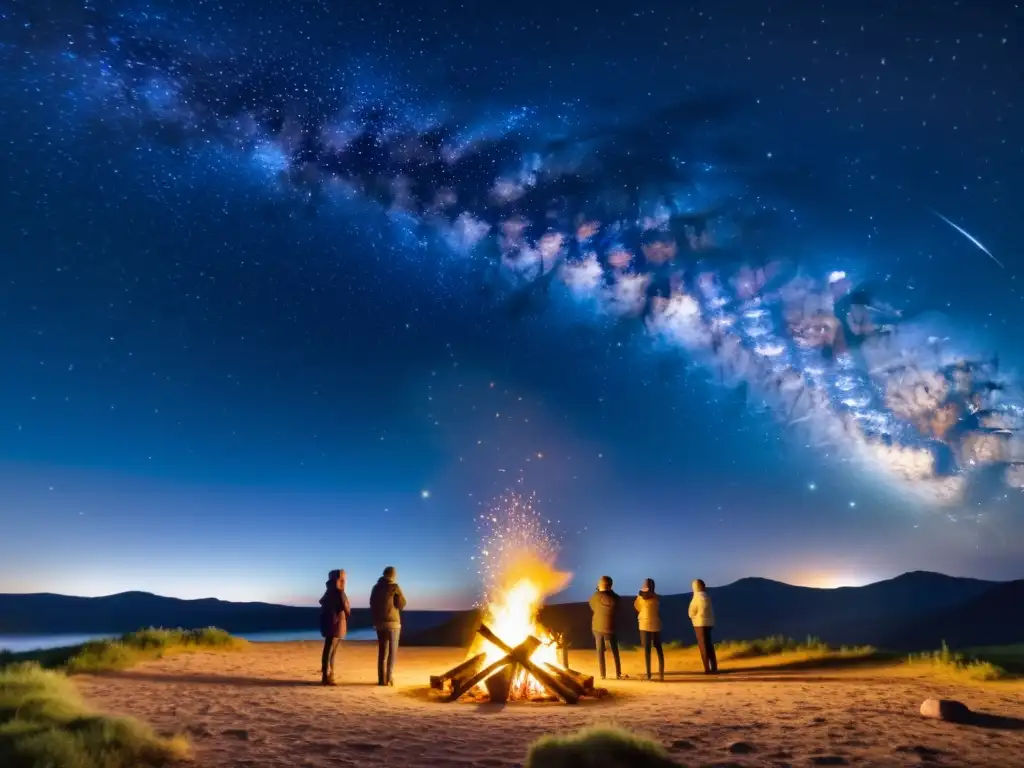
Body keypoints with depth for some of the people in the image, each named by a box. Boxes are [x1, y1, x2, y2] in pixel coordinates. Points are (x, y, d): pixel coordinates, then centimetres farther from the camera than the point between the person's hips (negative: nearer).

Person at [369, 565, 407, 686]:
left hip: (379, 623, 5)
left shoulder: (376, 587, 9)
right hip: (392, 622, -5)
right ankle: (388, 678, -3)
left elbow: (372, 605, 13)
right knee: (392, 652, 2)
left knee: (382, 651, 12)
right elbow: (402, 604, -5)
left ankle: (381, 679, 9)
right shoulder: (394, 587, -8)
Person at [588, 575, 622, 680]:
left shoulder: (595, 597, -8)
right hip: (610, 628, 0)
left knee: (600, 652, 10)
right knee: (615, 652, 15)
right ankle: (618, 674, 16)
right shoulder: (615, 598, -8)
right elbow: (617, 609, 8)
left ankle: (602, 675, 9)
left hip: (597, 628, 0)